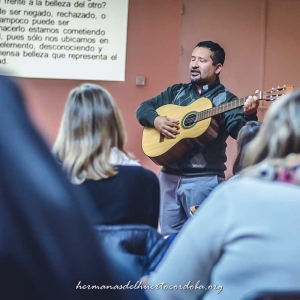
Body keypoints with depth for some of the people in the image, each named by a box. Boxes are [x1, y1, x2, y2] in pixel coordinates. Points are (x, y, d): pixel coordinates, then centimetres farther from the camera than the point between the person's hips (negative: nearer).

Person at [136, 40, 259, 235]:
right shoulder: (176, 92, 14)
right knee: (168, 237, 10)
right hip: (170, 175, 5)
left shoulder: (226, 100, -2)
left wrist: (248, 114, -38)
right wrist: (156, 120, -8)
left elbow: (239, 131, -17)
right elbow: (143, 108, 13)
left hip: (204, 179, -5)